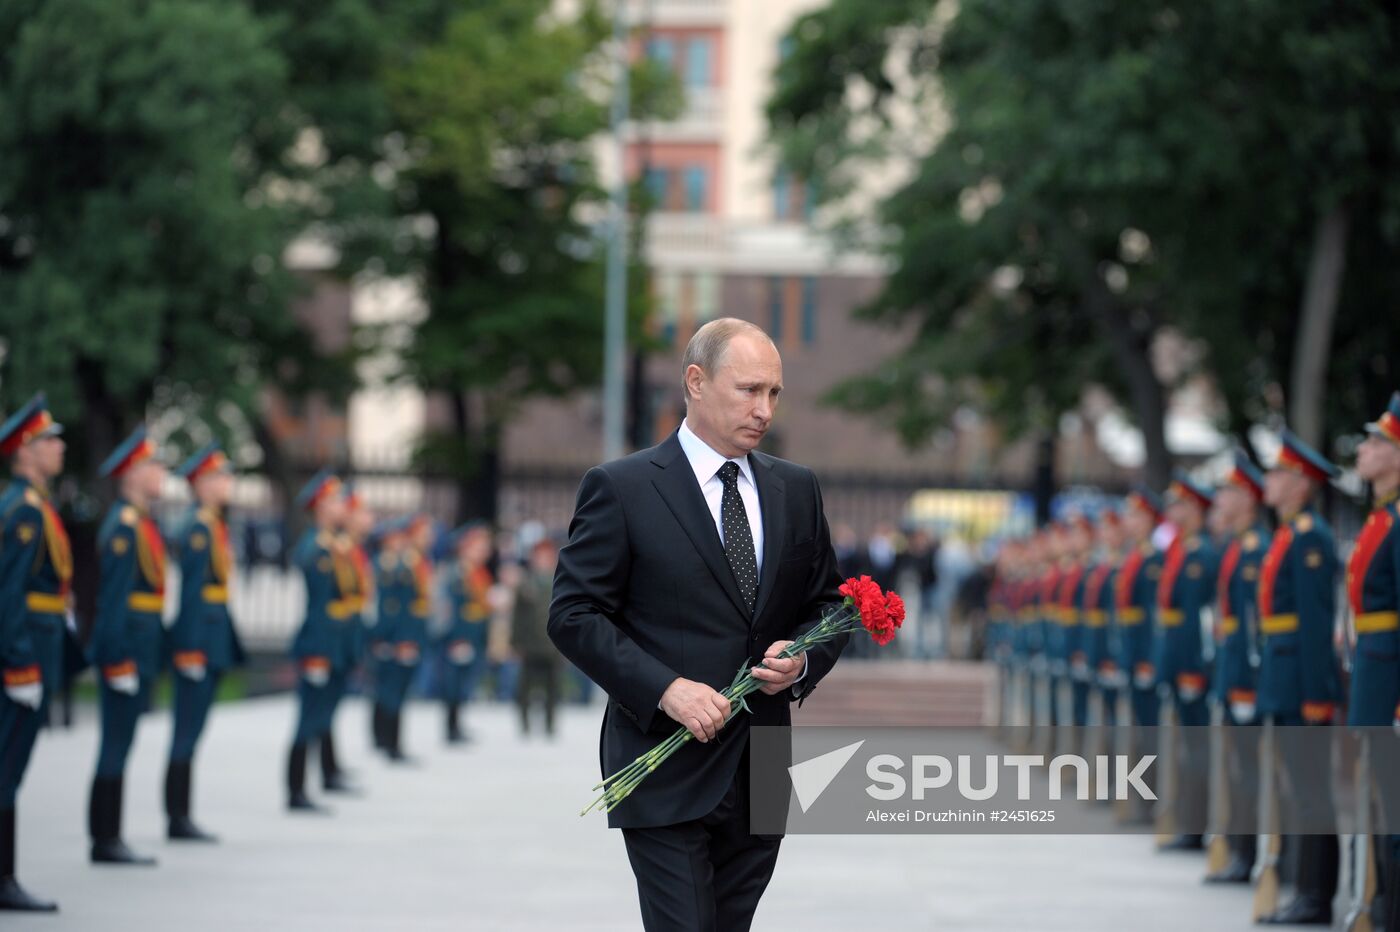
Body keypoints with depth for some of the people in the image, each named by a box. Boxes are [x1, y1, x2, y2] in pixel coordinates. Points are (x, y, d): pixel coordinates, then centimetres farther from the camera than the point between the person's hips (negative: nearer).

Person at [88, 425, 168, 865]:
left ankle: (108, 838, 16)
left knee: (120, 743, 11)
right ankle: (105, 840, -1)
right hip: (128, 643, -10)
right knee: (117, 744, -5)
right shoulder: (123, 526, -14)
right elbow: (114, 597, -19)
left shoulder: (143, 523, 15)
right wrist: (120, 660, -21)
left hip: (141, 648, 10)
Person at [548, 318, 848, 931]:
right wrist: (667, 689, -19)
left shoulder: (796, 490, 11)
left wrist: (803, 661, -6)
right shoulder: (621, 489, -5)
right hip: (667, 778, -5)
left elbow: (828, 606, 17)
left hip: (763, 780, 5)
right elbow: (574, 616, -8)